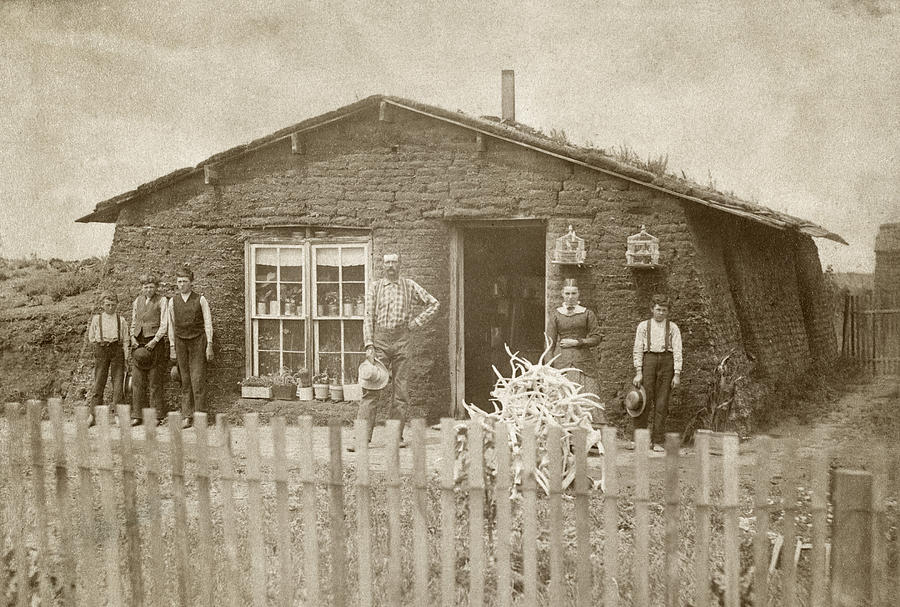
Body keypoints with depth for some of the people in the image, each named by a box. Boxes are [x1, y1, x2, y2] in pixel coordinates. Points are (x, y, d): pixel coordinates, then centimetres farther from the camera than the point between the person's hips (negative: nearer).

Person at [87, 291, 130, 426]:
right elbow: (91, 338, 12)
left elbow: (125, 340, 6)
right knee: (99, 382, 1)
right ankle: (94, 414, 6)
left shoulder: (121, 320, 8)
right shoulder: (96, 319, 8)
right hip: (101, 350, 0)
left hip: (117, 350, 0)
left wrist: (125, 357, 0)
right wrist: (99, 345, -1)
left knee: (118, 383, -2)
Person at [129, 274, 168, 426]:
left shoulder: (162, 301, 1)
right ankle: (137, 415, 3)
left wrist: (155, 340, -13)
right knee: (137, 380, 1)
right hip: (139, 343, 4)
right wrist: (132, 337, 5)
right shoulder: (137, 301, 16)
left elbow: (164, 324, -4)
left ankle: (156, 415, 0)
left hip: (155, 342, -4)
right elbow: (133, 322, 21)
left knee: (155, 382, -4)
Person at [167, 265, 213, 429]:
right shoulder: (173, 301, 8)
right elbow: (171, 326, 13)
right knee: (185, 382, 3)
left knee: (198, 381, -7)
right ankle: (187, 416, 6)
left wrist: (209, 345, -4)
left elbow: (208, 323, 1)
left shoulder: (200, 300, 0)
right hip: (180, 342, 3)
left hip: (197, 341, -3)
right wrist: (172, 347, 9)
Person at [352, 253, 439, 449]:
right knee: (372, 388, -6)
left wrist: (416, 323, 3)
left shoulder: (409, 286, 9)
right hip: (380, 339, 0)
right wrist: (369, 345, -7)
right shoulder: (375, 287, 8)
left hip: (401, 340, 1)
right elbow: (368, 317, 3)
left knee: (400, 390, 2)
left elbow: (434, 304, 14)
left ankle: (397, 435, 9)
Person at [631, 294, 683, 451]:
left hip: (666, 361, 1)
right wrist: (638, 372, -4)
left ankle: (657, 442, 4)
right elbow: (638, 350, 6)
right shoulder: (643, 326, 11)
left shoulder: (673, 328, 11)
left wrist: (677, 374, -4)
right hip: (648, 360, 0)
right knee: (644, 400, -7)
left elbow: (677, 351, 5)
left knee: (662, 404, 0)